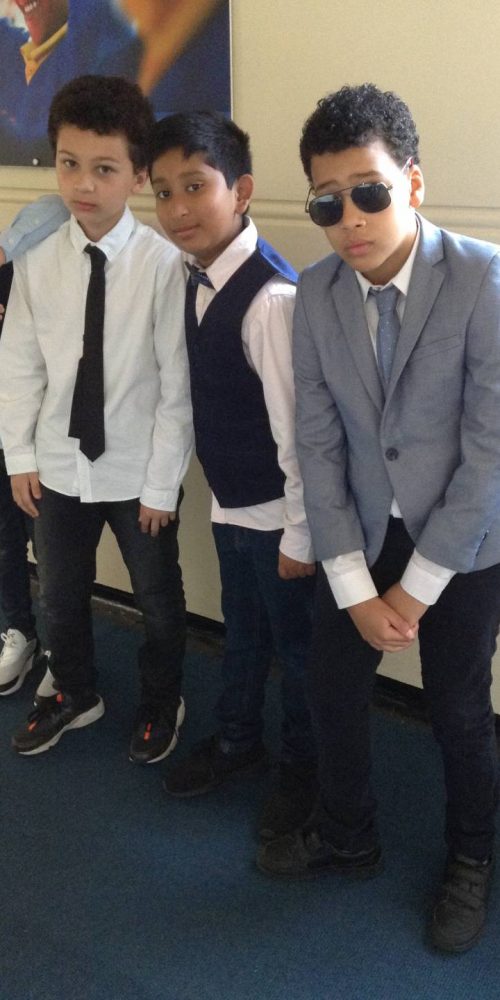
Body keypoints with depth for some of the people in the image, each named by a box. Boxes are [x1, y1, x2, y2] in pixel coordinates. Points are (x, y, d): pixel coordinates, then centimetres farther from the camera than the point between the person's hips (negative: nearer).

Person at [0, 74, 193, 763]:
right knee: (60, 596, 22)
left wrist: (161, 483, -12)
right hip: (59, 467, 4)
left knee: (158, 599, 18)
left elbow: (177, 384, -15)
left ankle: (160, 704, 45)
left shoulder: (163, 265, -19)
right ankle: (75, 695, 49)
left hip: (138, 474, -3)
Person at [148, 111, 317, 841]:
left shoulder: (271, 296, -27)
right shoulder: (197, 279, -1)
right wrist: (221, 492, 12)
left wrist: (299, 535, -18)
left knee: (295, 643, 14)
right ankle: (237, 742, 48)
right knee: (243, 633, 25)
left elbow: (297, 429, -23)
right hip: (229, 502, 7)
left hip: (276, 514, -7)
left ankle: (303, 771, 37)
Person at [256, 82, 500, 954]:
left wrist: (417, 586, -14)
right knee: (332, 690, 14)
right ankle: (347, 838, 42)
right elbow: (318, 444, -5)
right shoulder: (315, 294, -7)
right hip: (360, 534, 4)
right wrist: (355, 586, -8)